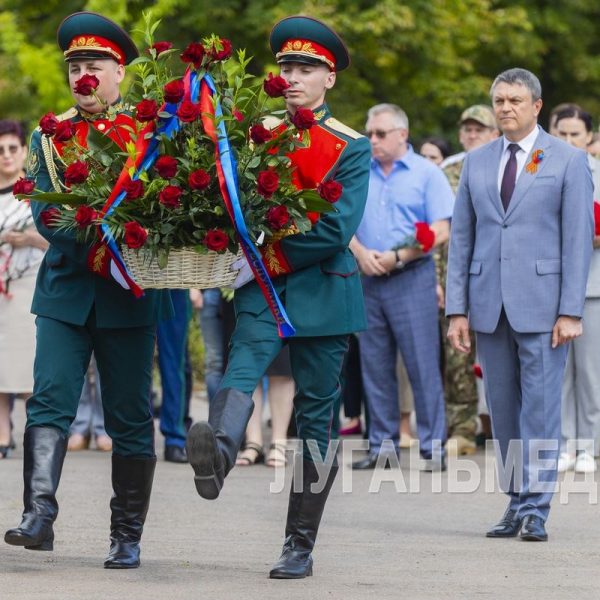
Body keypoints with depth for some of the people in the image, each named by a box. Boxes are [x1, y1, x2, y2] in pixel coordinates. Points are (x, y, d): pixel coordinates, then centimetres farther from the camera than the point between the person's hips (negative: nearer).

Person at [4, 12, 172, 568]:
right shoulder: (48, 138, 7)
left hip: (130, 297, -1)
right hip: (65, 292, 1)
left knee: (129, 418, 4)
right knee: (49, 399, -15)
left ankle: (127, 537, 11)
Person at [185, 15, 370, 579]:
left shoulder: (350, 148, -1)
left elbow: (337, 230, -11)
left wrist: (268, 249, -14)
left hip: (322, 292, -1)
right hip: (263, 285, 2)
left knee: (315, 415, 2)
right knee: (242, 368, -27)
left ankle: (300, 545, 6)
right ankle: (219, 451, -55)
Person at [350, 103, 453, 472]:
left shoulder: (427, 174, 0)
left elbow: (441, 231, -7)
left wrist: (398, 257, -14)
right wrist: (361, 254, -11)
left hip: (411, 278, -4)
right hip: (369, 279, 4)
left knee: (423, 364, -5)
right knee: (375, 365, 6)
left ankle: (433, 445, -2)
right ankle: (383, 444, 13)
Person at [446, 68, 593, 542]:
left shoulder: (569, 161, 1)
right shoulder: (477, 162, 12)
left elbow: (579, 237, -3)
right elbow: (461, 237, 12)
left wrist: (570, 311, -10)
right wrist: (457, 309, 4)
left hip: (542, 302, -4)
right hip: (489, 305, 4)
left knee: (541, 407, -5)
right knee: (503, 409, 7)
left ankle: (535, 508, -3)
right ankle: (517, 503, 14)